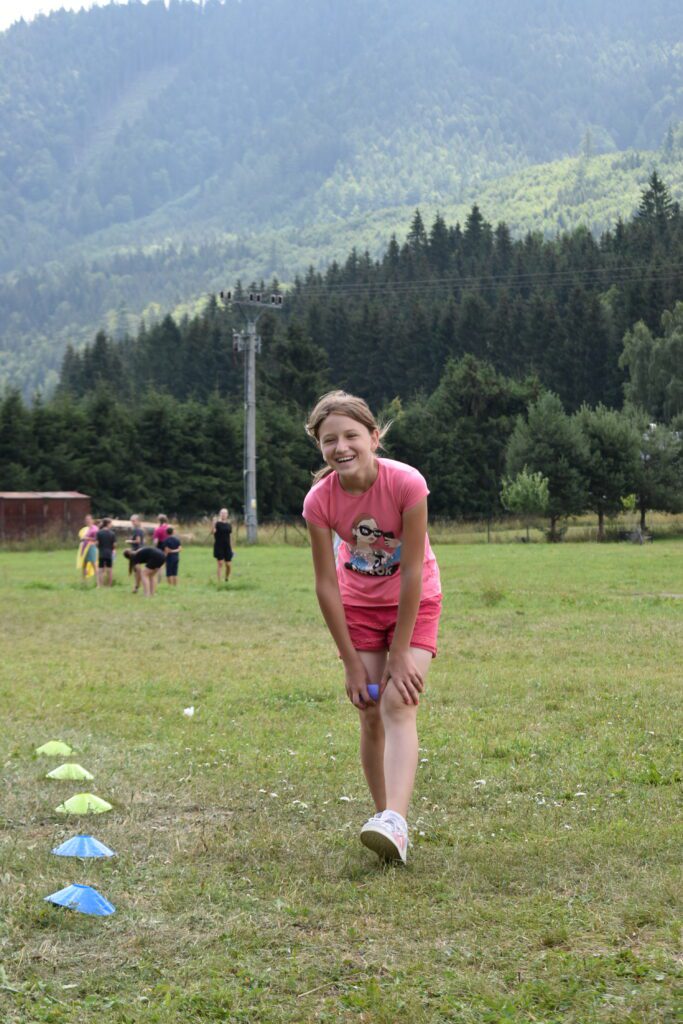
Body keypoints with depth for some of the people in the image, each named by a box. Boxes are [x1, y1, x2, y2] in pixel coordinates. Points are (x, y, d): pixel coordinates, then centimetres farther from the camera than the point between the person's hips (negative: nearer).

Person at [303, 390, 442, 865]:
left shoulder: (406, 483, -29)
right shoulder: (320, 500, -21)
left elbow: (413, 572, -25)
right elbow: (326, 585, -15)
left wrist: (400, 654, -22)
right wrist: (352, 663, -14)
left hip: (414, 601, -3)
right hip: (359, 605, 3)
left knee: (398, 704, -19)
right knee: (370, 714, -1)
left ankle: (395, 822, -31)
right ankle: (383, 816, 10)